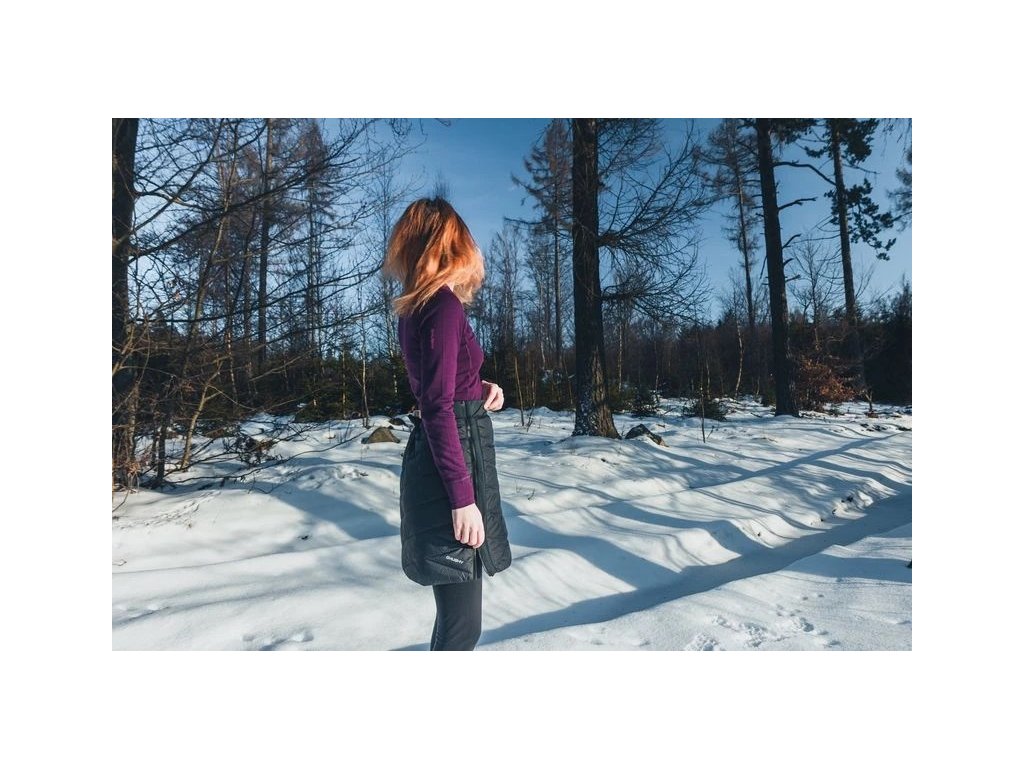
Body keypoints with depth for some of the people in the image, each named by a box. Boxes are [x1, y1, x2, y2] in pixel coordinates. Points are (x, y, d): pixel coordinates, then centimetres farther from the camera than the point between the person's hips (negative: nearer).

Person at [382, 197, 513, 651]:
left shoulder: (413, 307, 12)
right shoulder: (444, 304, -15)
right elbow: (438, 408, -21)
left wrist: (482, 389, 5)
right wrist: (463, 498, -20)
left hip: (438, 458, 10)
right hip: (451, 466, -10)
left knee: (457, 607, 23)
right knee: (462, 621, 1)